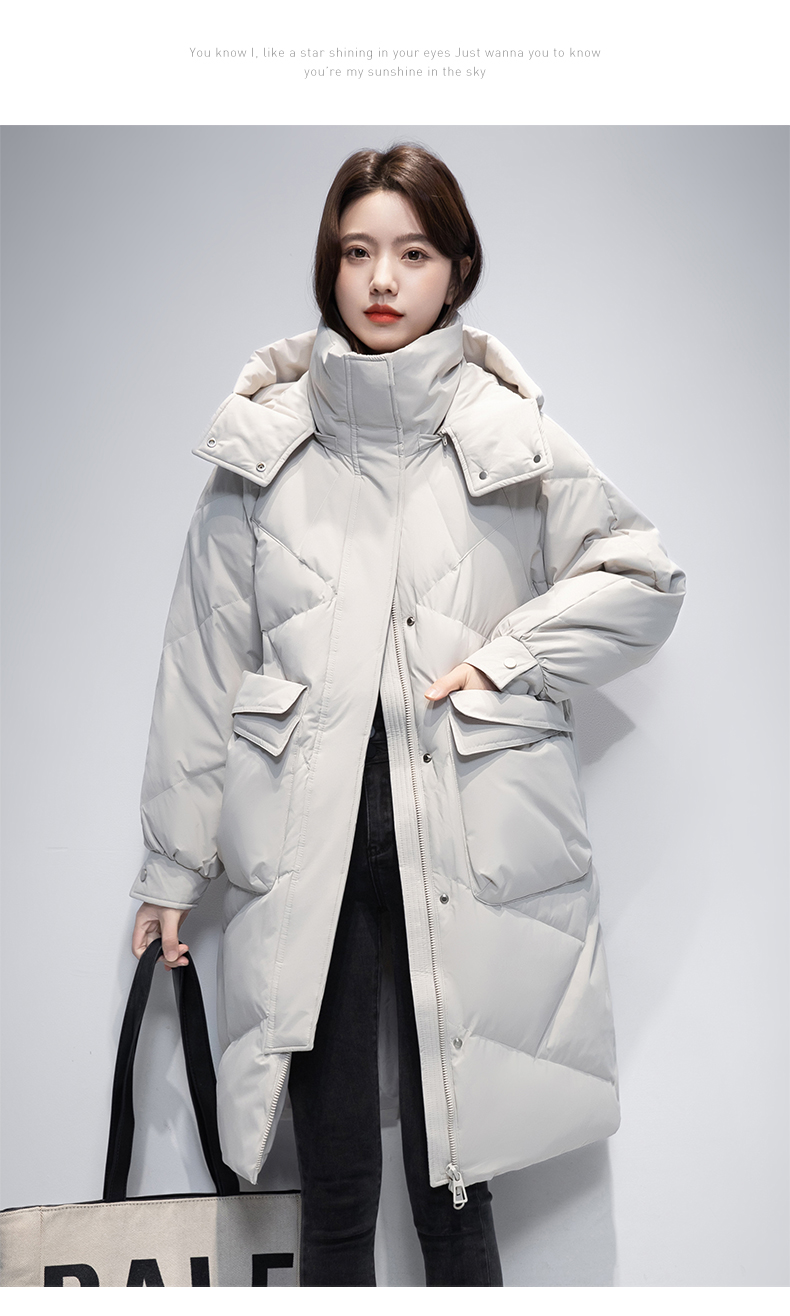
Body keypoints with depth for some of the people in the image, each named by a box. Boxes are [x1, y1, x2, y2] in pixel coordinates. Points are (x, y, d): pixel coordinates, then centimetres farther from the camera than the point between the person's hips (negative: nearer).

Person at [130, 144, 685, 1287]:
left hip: (468, 847, 0)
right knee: (334, 1182, 10)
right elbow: (205, 662, 8)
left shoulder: (511, 440, 5)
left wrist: (509, 654, -4)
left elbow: (645, 579, 10)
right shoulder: (263, 446, 6)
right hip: (310, 849, 1)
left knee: (454, 1184, 8)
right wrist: (175, 859, 9)